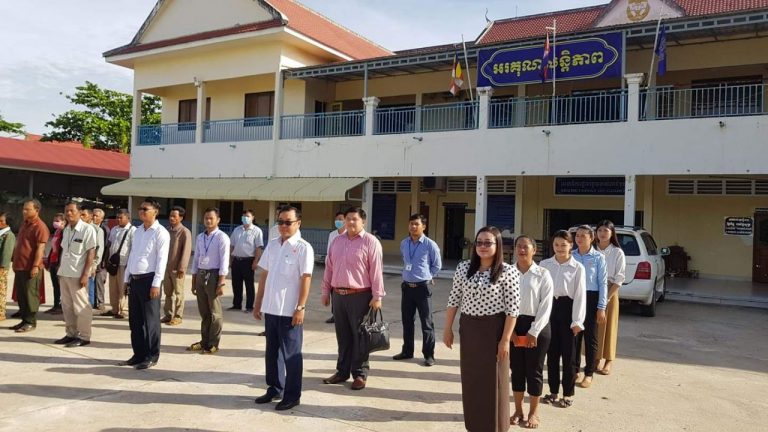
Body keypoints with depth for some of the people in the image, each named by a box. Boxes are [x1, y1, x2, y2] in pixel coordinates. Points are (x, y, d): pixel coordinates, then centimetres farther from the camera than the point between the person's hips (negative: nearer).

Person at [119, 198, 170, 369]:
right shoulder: (137, 231, 14)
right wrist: (127, 279, 14)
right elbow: (131, 256, 18)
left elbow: (162, 260, -13)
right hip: (134, 279, 7)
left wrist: (156, 284, -18)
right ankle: (138, 354, 23)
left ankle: (152, 357, 10)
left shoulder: (161, 233, -8)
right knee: (135, 320, 12)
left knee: (150, 320, 0)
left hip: (149, 279, -7)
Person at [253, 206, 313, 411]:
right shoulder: (272, 245, 9)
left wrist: (301, 308, -17)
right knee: (272, 351, 17)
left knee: (291, 354, 4)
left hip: (290, 310, -6)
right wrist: (258, 303, 12)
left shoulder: (303, 248, -10)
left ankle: (292, 395, 16)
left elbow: (306, 279, -13)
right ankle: (274, 388, 32)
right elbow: (264, 275, 12)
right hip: (271, 308, 6)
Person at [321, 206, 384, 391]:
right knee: (343, 335, 14)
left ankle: (360, 374, 14)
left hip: (360, 296, -5)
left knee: (359, 336, 3)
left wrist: (377, 297, -14)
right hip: (338, 295, 6)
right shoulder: (337, 241, 12)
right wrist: (326, 291, 12)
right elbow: (329, 267, 15)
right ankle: (342, 371, 26)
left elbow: (376, 271, -11)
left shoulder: (370, 242, -7)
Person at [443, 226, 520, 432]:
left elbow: (512, 309, -11)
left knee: (493, 380, 6)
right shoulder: (463, 268, 3)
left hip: (493, 330, -4)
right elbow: (454, 300, 8)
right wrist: (448, 329, 7)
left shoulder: (508, 272, -10)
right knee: (470, 379, 13)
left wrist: (505, 339, -13)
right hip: (468, 328, 4)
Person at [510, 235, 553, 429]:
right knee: (516, 369, 12)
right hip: (513, 325, 2)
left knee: (534, 370, 9)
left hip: (537, 326, -2)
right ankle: (518, 410, 28)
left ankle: (533, 413, 25)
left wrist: (534, 332, -13)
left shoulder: (542, 274, -5)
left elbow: (546, 305, -8)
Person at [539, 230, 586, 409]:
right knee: (551, 352, 11)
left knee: (568, 353, 6)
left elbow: (580, 295, -5)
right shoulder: (544, 264, 3)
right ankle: (553, 391, 25)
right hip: (549, 307, 3)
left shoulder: (577, 267, -5)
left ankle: (568, 393, 20)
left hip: (567, 308, -3)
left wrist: (577, 321, -9)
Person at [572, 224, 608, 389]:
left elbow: (603, 283, -5)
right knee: (573, 335, 9)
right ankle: (575, 370, 23)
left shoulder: (598, 257, -5)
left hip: (591, 298, -2)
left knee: (590, 337, 7)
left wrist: (601, 307, -8)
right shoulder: (571, 256, 2)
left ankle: (589, 374, 19)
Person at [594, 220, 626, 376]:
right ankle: (595, 358, 19)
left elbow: (619, 278, -6)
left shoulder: (617, 252, -3)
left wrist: (608, 297, -13)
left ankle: (608, 361, 14)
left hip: (610, 292, -2)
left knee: (608, 325, 4)